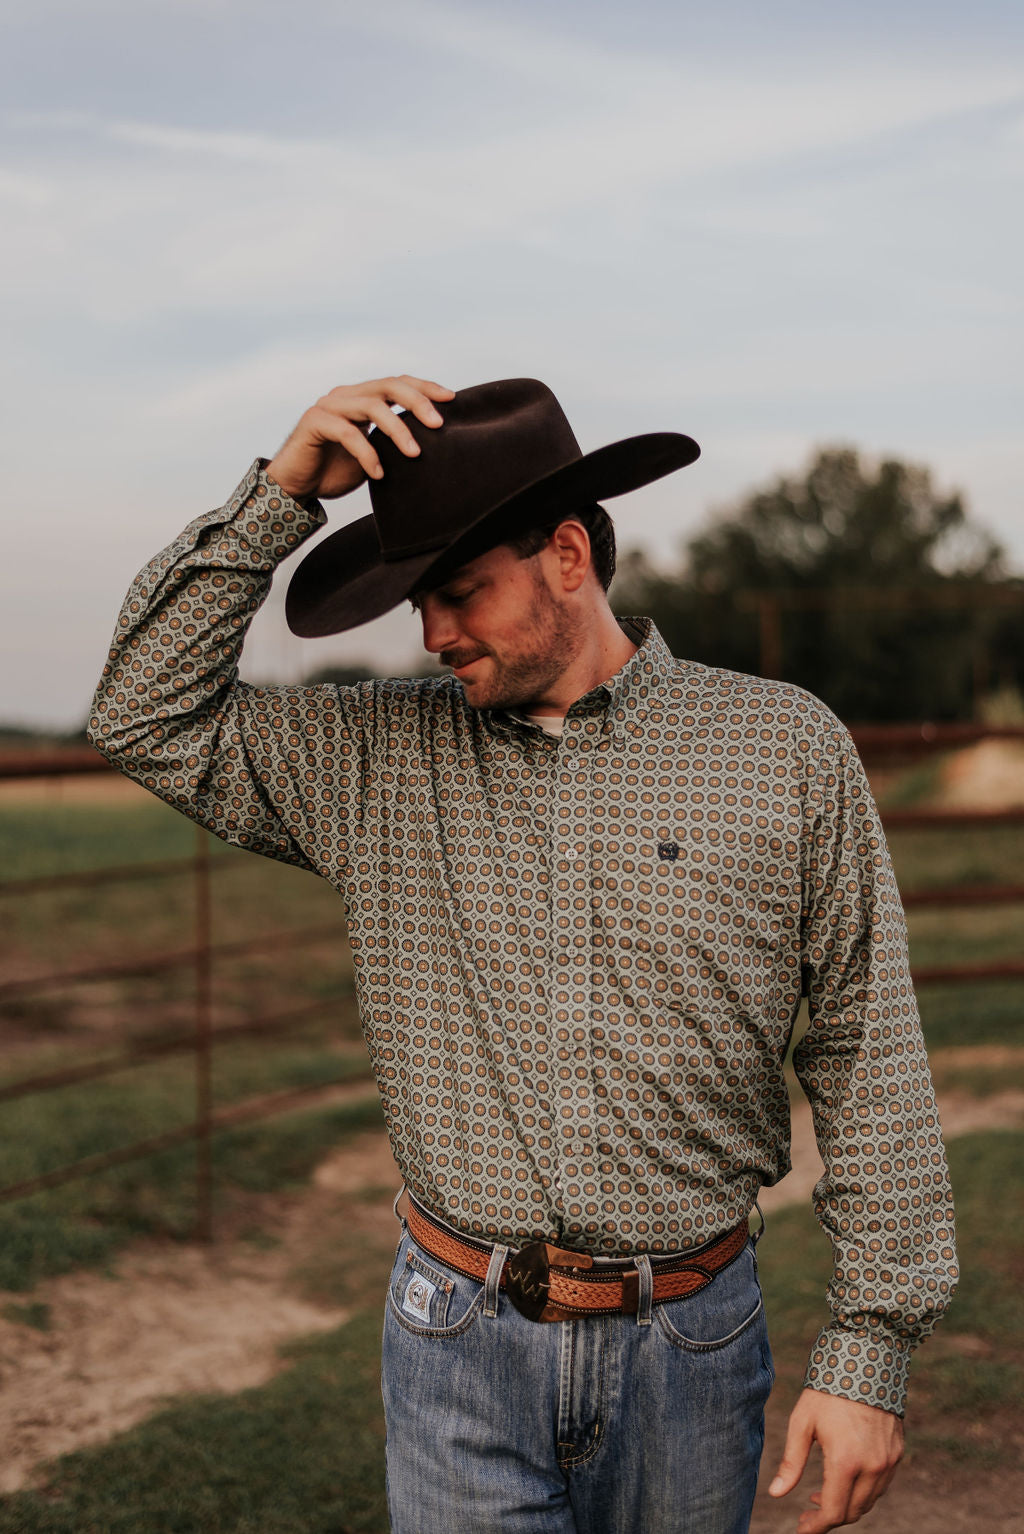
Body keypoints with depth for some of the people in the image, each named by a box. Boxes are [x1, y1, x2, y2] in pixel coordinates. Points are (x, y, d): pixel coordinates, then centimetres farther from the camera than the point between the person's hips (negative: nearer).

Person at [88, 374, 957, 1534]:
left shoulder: (786, 750, -5)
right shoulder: (378, 761, 0)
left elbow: (868, 1060, -4)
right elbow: (150, 719, -4)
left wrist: (868, 1354, -6)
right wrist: (282, 493, -12)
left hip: (689, 1347, 0)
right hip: (461, 1347, 1)